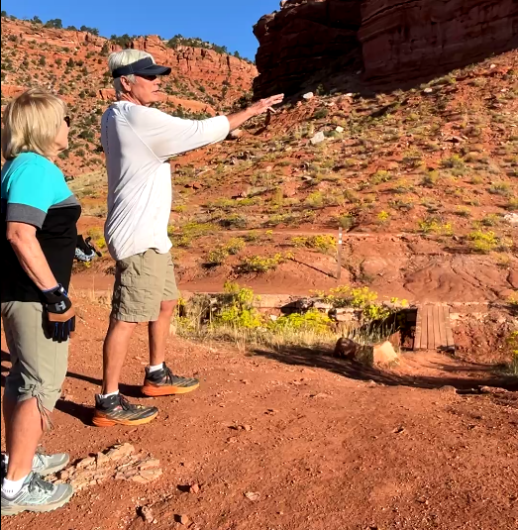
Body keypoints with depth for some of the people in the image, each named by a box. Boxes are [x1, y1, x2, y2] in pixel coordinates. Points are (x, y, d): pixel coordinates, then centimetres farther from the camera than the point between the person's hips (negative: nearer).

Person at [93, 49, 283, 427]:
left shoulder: (116, 117, 13)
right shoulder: (139, 118, -17)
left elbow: (170, 143, 21)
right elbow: (202, 131, -17)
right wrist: (252, 110, -6)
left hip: (150, 235, 10)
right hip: (138, 238, -10)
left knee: (165, 304, 19)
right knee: (127, 318, -5)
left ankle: (157, 375, 33)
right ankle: (109, 403, 6)